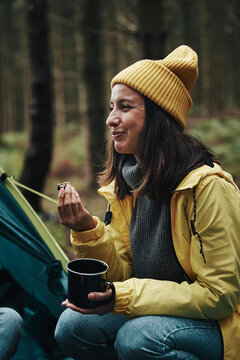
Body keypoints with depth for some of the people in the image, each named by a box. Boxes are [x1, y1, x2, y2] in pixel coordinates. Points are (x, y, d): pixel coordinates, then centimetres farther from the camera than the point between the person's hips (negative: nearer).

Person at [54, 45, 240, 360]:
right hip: (154, 311, 6)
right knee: (73, 327, -15)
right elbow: (124, 275, 1)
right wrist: (87, 230, -17)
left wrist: (124, 298, -27)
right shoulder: (127, 182, 0)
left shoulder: (207, 186, -23)